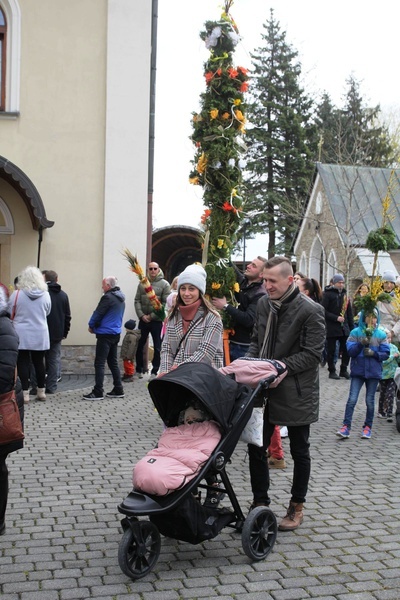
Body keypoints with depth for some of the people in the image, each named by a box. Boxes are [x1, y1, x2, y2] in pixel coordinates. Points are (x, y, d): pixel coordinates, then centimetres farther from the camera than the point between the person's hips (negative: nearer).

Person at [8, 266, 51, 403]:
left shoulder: (17, 294, -10)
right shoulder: (45, 295, -4)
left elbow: (10, 313, 0)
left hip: (22, 335, -2)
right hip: (40, 335, 2)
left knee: (23, 362, 3)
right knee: (39, 362, 12)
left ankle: (25, 393, 2)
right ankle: (41, 391, 19)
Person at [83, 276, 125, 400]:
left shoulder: (108, 297, -16)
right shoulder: (121, 299, 12)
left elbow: (98, 313, -13)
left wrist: (91, 325, 5)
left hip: (105, 334, -9)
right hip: (116, 333, 9)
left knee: (99, 364, -6)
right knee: (113, 363, 15)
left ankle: (98, 392, -7)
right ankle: (118, 390, 16)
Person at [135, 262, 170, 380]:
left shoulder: (164, 284, -3)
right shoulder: (142, 283, 7)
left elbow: (166, 303, -9)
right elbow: (137, 301, 5)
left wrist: (152, 316, -12)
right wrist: (141, 315, -9)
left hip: (157, 321, -3)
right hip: (143, 320, 3)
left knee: (157, 348, 2)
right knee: (139, 345, 10)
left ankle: (154, 371, 12)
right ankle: (139, 369, 22)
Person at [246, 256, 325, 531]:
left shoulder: (311, 311, -16)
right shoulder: (264, 303, 3)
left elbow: (312, 354, -17)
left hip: (296, 392, -5)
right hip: (265, 389, 5)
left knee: (300, 451, 11)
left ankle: (297, 508, 27)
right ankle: (260, 503, 25)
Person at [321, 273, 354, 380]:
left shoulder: (344, 294, 15)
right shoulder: (327, 294, -5)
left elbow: (349, 312, 16)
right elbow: (324, 311, -12)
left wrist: (351, 327, 11)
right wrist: (336, 318, -18)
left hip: (344, 327, 5)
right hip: (331, 327, -5)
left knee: (347, 349, 1)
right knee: (331, 350, 2)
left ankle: (343, 370, 16)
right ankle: (332, 371, 13)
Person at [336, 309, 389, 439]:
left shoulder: (381, 335, 2)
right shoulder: (355, 332, -2)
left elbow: (386, 354, 0)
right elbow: (350, 351, -9)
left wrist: (374, 353, -16)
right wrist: (361, 343, -24)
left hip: (374, 372, 1)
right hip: (358, 371, -1)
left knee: (370, 400, 10)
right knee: (352, 399, -7)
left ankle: (368, 427, 21)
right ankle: (346, 427, -5)